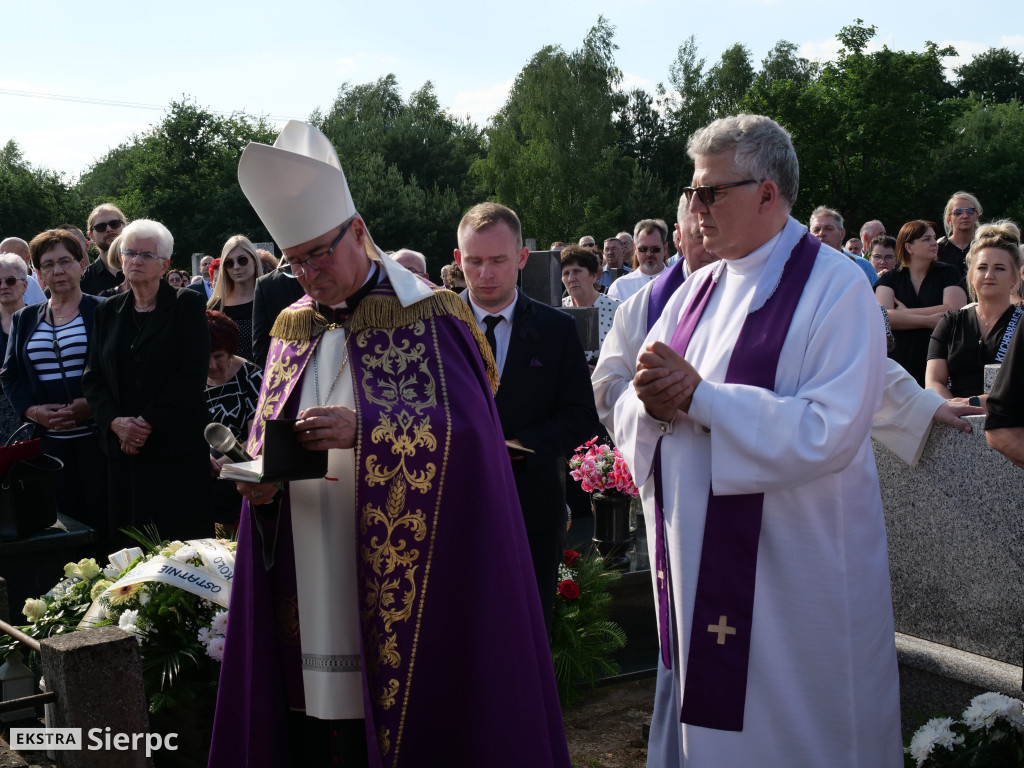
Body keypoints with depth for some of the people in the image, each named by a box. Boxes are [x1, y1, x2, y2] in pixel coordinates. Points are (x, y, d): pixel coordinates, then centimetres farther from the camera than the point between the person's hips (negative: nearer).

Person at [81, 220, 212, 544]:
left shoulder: (187, 305, 0)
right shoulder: (108, 311, 13)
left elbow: (194, 373, -10)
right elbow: (93, 377, 9)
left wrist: (148, 422, -13)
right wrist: (115, 422, -9)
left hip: (178, 446, -4)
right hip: (124, 446, 4)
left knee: (182, 538, -3)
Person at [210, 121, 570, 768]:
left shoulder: (426, 315, -6)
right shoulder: (292, 328, 12)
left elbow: (468, 429, -15)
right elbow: (266, 441, 17)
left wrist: (365, 429, -26)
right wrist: (259, 478, -5)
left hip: (398, 582, -5)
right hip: (307, 587, 5)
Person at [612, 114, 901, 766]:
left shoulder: (835, 287, -11)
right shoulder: (697, 292, 9)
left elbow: (829, 433, -23)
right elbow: (628, 416, 8)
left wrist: (699, 396, -22)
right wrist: (656, 404, -16)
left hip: (791, 576, -6)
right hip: (697, 562, 6)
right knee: (705, 711, 17)